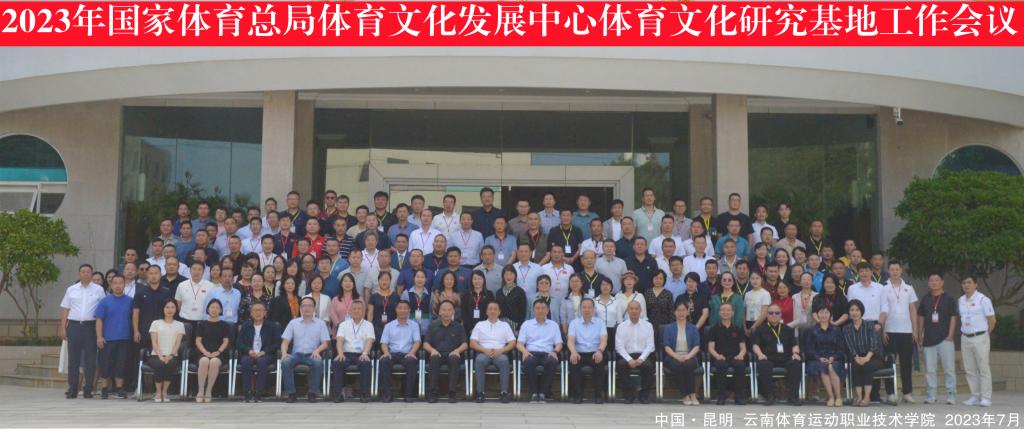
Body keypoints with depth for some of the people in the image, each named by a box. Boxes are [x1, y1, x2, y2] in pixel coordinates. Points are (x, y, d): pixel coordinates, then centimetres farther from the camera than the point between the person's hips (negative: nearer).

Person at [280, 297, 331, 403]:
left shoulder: (320, 323, 10)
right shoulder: (293, 322, 14)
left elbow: (325, 343, 4)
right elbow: (285, 341, 8)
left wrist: (317, 350, -17)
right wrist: (284, 353, -13)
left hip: (312, 355, -1)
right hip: (296, 354, 1)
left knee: (318, 362, -36)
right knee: (285, 361, -31)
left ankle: (312, 393, -23)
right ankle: (291, 393, -23)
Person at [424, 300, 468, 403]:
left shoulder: (458, 327, 16)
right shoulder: (433, 326, 16)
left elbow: (465, 344, 8)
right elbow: (425, 344, 10)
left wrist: (457, 350, -14)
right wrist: (432, 350, -13)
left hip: (452, 354, 0)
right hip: (437, 353, 0)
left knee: (454, 359, -36)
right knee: (434, 358, -35)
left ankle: (452, 393, -36)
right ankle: (432, 393, -35)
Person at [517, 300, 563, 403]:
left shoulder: (554, 325, 20)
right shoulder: (526, 324, 17)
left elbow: (559, 344, 13)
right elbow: (519, 343, 10)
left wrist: (554, 351, -10)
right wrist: (524, 351, -13)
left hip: (547, 353, 1)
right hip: (531, 353, 0)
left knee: (553, 362, -36)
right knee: (528, 362, -37)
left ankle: (543, 393, -26)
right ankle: (533, 393, -24)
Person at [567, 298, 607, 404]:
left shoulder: (599, 323, 9)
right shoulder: (574, 323, 8)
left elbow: (604, 340, -5)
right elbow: (570, 340, -6)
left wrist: (599, 351, -29)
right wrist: (573, 352, -29)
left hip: (595, 353, 0)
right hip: (579, 353, 0)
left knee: (600, 363, -33)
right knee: (573, 363, -32)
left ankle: (599, 395, -20)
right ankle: (577, 395, -18)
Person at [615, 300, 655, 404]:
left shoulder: (648, 326, 8)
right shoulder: (621, 327, 7)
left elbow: (650, 345, 1)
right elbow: (619, 346, -1)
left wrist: (641, 359, -15)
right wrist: (629, 360, -17)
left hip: (643, 356, 0)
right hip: (627, 356, 0)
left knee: (648, 365, -33)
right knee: (621, 364, -32)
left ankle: (644, 394, -11)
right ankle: (629, 394, -15)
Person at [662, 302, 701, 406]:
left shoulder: (693, 328, 18)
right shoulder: (668, 328, 16)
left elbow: (697, 346, 5)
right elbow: (666, 346, 3)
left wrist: (688, 356, -15)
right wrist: (676, 356, -15)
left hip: (689, 357, 1)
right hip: (673, 357, 0)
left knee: (687, 365, -36)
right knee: (677, 365, -36)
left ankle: (692, 395, -31)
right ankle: (685, 395, -32)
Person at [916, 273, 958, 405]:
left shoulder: (949, 299, 0)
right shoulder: (925, 299, 9)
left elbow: (953, 318, -1)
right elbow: (921, 318, 13)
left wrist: (950, 335, -9)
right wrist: (920, 336, 8)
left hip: (944, 339, -3)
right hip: (928, 339, 3)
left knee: (949, 369, -1)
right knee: (929, 370, 6)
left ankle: (951, 395, 4)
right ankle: (931, 396, 12)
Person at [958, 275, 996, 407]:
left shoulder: (983, 299, -9)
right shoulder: (960, 300, 9)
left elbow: (992, 320, -6)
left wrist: (986, 333, 3)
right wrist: (963, 332, 8)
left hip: (980, 338, -6)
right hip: (965, 338, 6)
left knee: (983, 369, -3)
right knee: (970, 369, 9)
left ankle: (985, 398, 1)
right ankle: (975, 396, 17)